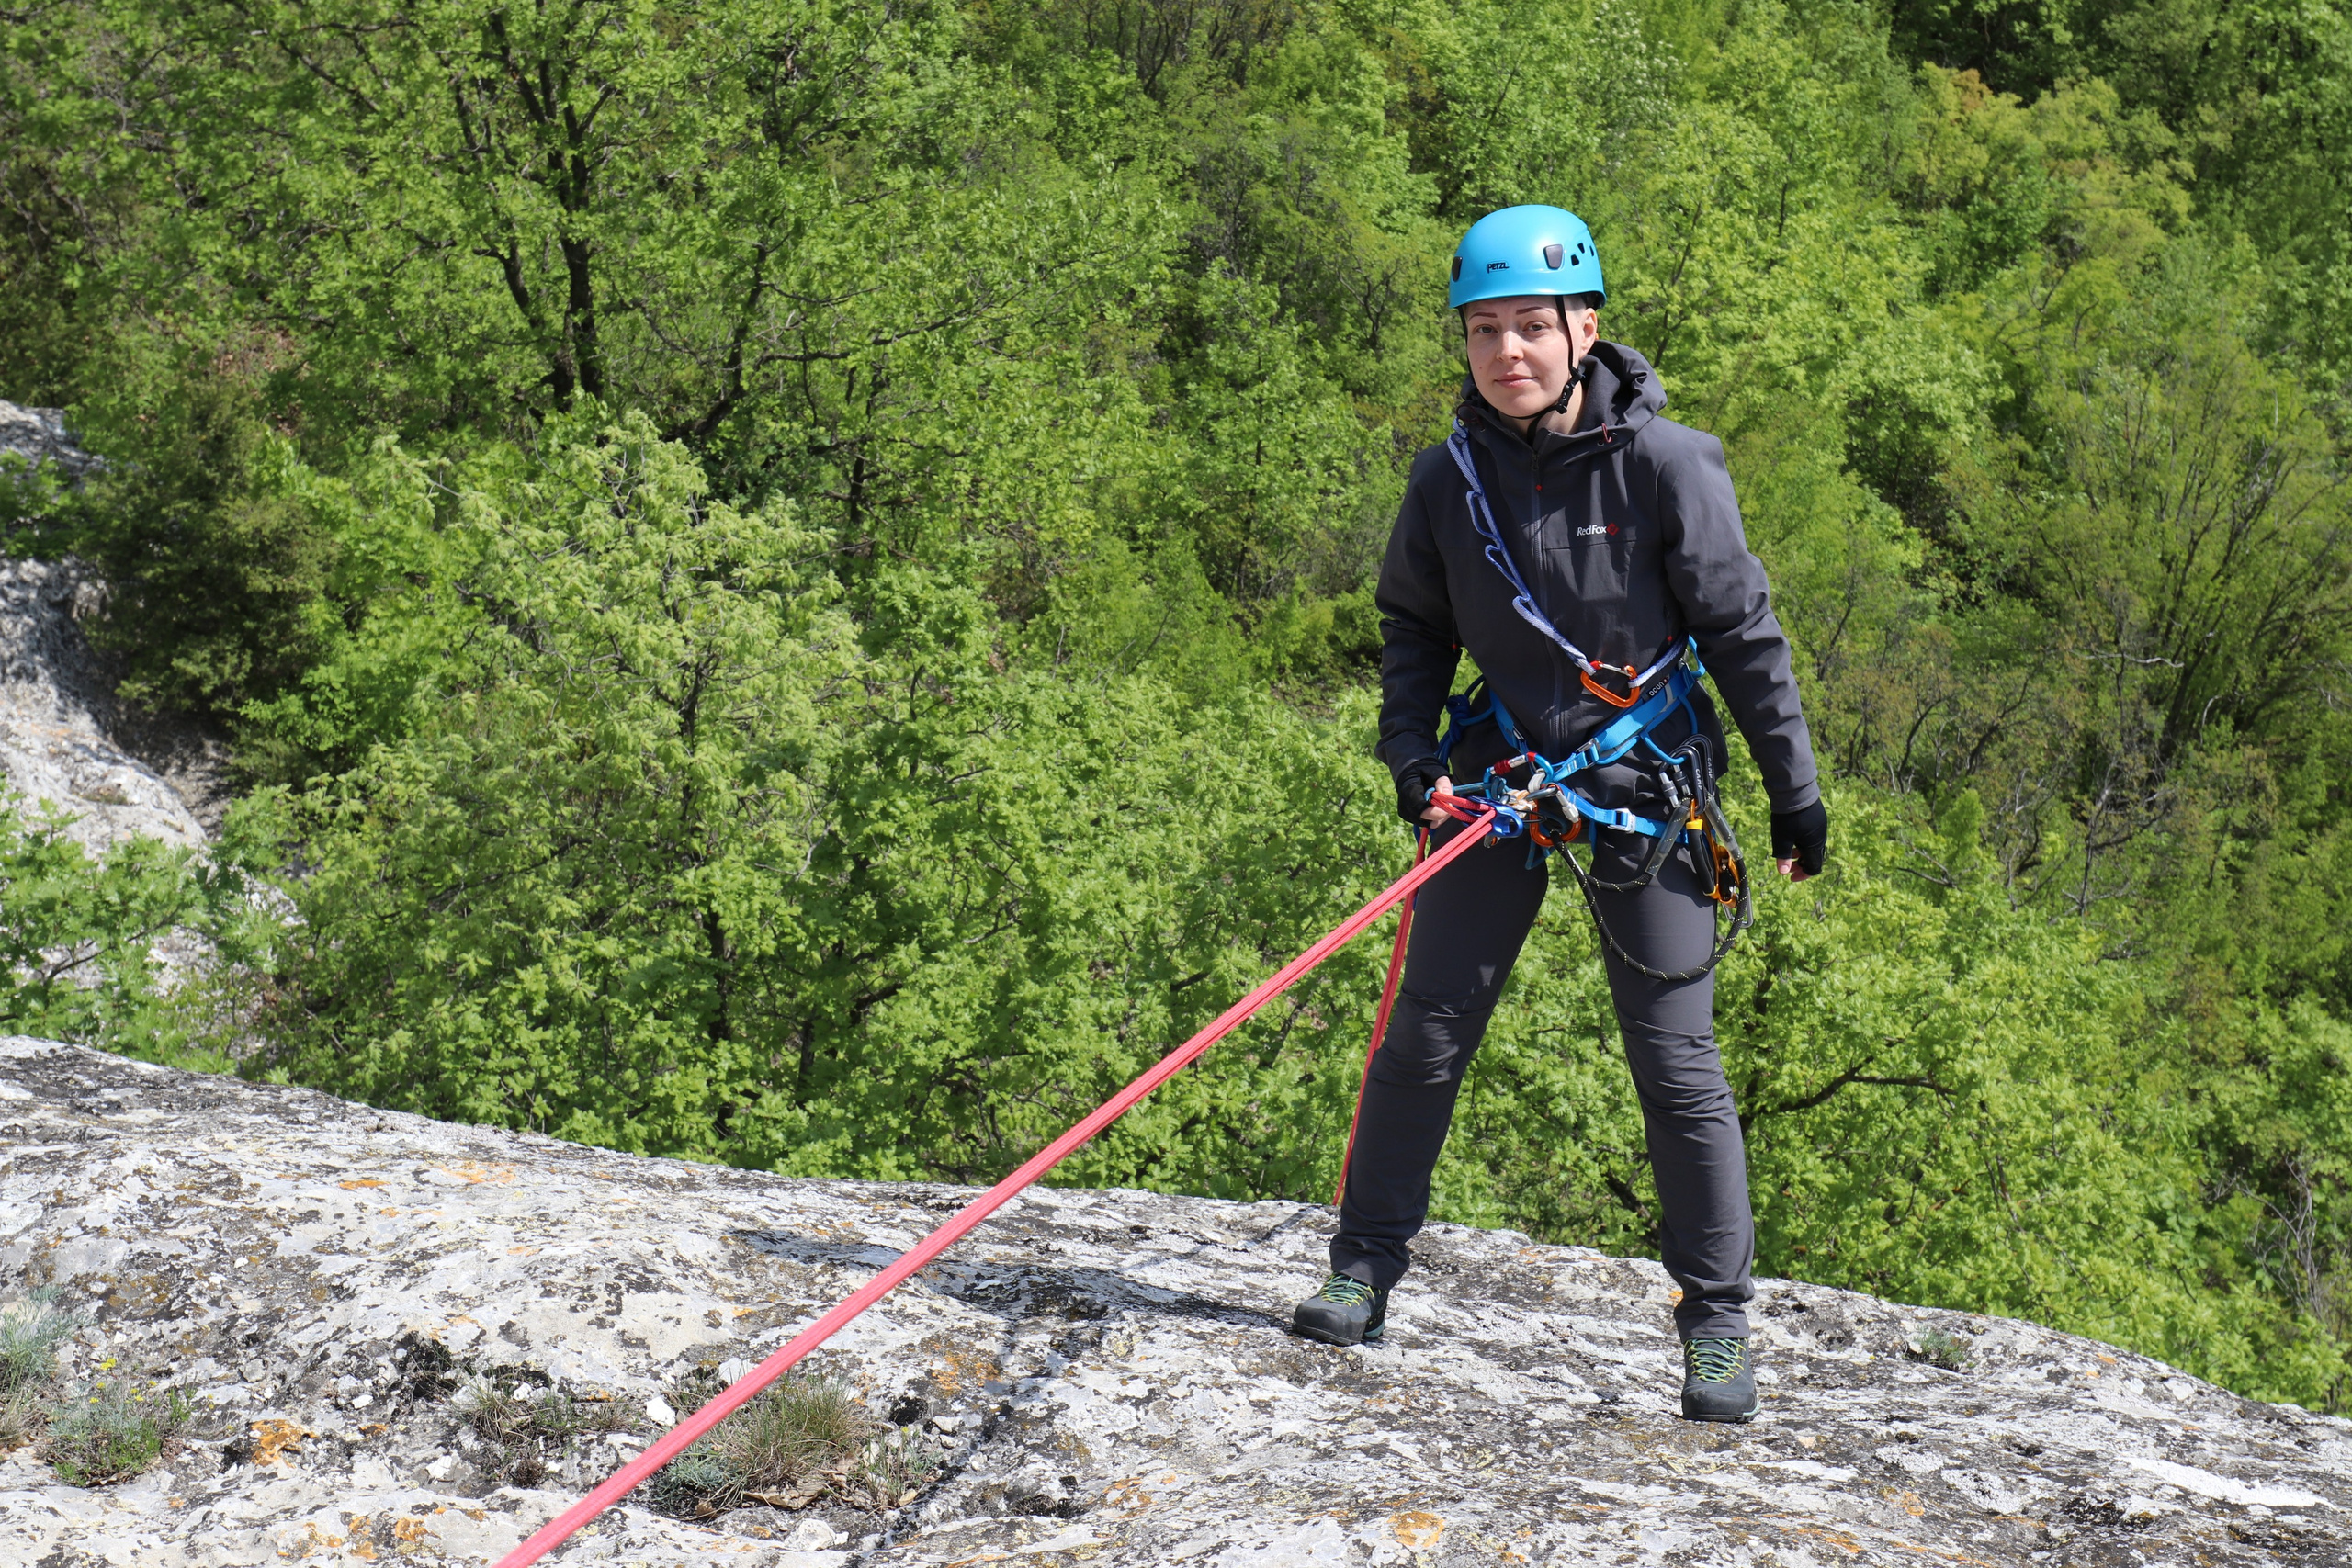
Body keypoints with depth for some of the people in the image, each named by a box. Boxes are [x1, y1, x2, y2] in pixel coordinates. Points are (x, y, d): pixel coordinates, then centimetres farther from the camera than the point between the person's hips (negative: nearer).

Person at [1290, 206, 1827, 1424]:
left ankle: (1716, 1322, 13)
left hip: (1644, 784, -3)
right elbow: (1413, 625, 13)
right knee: (1425, 1033, 3)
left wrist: (1795, 790, -3)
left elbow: (1744, 635, -6)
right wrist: (1411, 752, -1)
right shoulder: (1451, 477, -3)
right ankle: (1367, 1261, 19)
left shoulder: (1664, 464, -13)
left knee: (1676, 1063, 0)